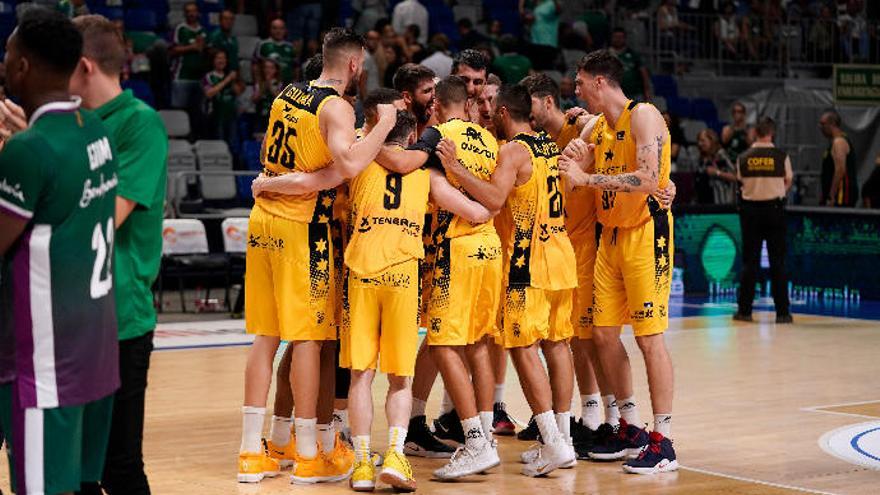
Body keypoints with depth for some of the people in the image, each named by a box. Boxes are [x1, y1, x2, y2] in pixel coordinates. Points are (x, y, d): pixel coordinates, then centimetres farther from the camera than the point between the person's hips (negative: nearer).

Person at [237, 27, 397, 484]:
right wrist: (383, 125, -16)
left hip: (264, 218, 8)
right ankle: (309, 457, 4)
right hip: (302, 225, -8)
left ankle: (251, 453, 11)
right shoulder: (336, 108, -11)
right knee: (308, 338, -1)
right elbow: (349, 164, -28)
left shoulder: (287, 95, 13)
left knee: (265, 337, 10)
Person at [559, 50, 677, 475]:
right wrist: (573, 159, -10)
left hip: (645, 233, -8)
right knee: (604, 333, 8)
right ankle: (631, 431, 19)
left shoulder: (643, 116, -13)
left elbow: (648, 180, -25)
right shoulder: (595, 128, 12)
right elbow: (574, 179, 12)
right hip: (611, 234, 9)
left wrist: (588, 177, -25)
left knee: (649, 337, -9)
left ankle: (662, 443, -6)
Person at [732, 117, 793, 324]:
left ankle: (744, 310, 8)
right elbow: (787, 182, 7)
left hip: (750, 208, 1)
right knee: (777, 262, 3)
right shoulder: (781, 156, -6)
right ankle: (782, 312, 3)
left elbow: (742, 182, 6)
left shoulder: (743, 158, -2)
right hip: (774, 208, -1)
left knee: (750, 261, 7)